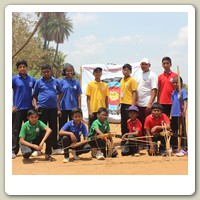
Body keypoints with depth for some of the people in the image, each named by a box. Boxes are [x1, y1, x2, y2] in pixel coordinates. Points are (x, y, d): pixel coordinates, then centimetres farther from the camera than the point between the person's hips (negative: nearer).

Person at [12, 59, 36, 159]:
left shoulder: (32, 80, 6)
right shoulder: (14, 79, -2)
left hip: (29, 108, 3)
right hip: (17, 109, -3)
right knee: (16, 130, -2)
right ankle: (13, 151, 0)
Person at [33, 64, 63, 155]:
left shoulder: (55, 81, 8)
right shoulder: (39, 82, 4)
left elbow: (60, 93, 15)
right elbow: (34, 95, 7)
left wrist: (59, 106, 8)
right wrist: (35, 105, -7)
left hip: (53, 108, 2)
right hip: (42, 108, -2)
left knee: (54, 128, 9)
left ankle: (56, 148, 16)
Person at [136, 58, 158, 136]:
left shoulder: (152, 75, -5)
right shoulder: (140, 76, 17)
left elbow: (154, 90, -13)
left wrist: (150, 103, -21)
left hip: (147, 104, -7)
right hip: (139, 104, 7)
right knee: (140, 123, 11)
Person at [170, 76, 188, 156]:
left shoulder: (182, 91, -8)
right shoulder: (173, 93, 12)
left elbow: (185, 102, -17)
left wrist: (184, 111, -31)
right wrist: (171, 115, 14)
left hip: (180, 115, -7)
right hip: (174, 115, 7)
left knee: (182, 132, -3)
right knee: (173, 132, 14)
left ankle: (184, 149, 0)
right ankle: (174, 147, 26)